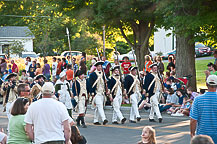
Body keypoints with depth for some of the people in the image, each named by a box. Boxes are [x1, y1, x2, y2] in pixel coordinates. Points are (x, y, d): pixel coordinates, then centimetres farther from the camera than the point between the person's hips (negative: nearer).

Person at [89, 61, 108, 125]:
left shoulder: (102, 74, 14)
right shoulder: (92, 74, -5)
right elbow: (91, 84, -7)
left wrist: (105, 91, 14)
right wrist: (92, 93, -12)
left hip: (102, 93, 6)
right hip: (96, 93, -6)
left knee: (97, 108, 10)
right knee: (100, 106, -16)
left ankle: (95, 121, 15)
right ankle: (104, 119, -25)